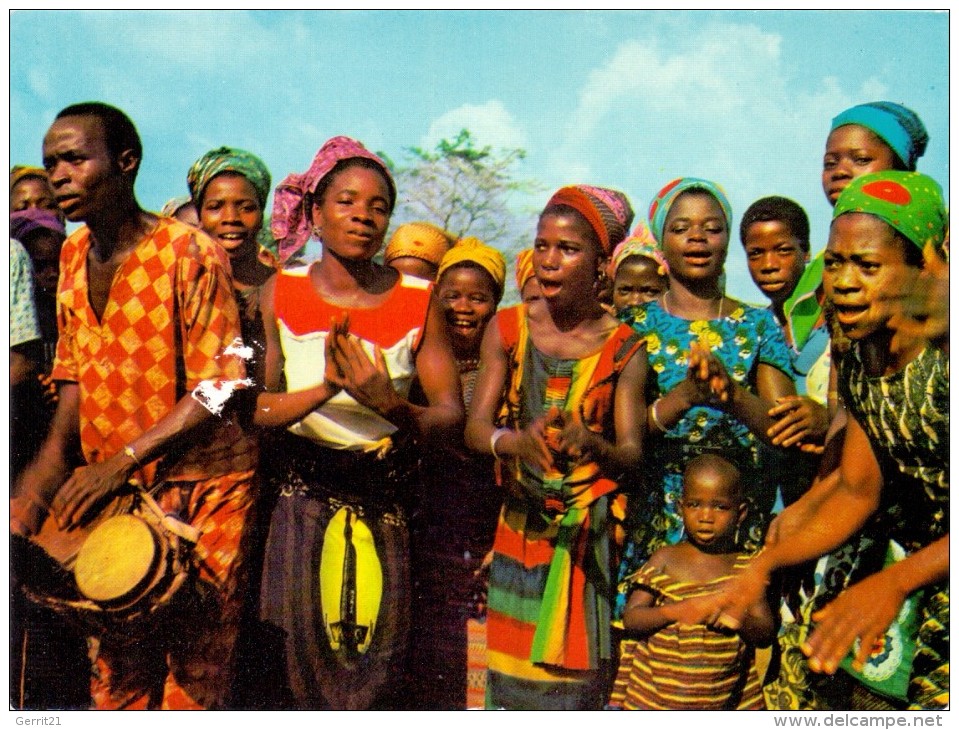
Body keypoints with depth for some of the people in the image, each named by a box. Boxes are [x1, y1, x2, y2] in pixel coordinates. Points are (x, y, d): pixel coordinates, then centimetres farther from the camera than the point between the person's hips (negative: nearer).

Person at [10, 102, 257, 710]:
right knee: (115, 667, 12)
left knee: (195, 677, 3)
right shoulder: (73, 255, 8)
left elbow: (217, 390, -17)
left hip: (200, 487, -6)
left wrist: (119, 462, -21)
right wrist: (53, 455, 2)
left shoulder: (191, 254, -15)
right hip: (111, 492, 6)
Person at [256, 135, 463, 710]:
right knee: (309, 665, 6)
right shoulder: (281, 294, -1)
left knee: (376, 677, 5)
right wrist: (327, 387, -25)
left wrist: (390, 404, -26)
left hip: (387, 502, 0)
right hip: (304, 498, 0)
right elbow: (256, 409, -7)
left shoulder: (419, 301, -3)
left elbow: (453, 418, -6)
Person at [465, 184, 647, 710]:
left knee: (574, 673, 3)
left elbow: (632, 453, -11)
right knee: (510, 667, 6)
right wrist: (517, 441, -31)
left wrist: (592, 443, -33)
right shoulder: (507, 328, -1)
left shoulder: (623, 348, -4)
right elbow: (475, 427, -9)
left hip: (589, 533, -1)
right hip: (518, 524, 1)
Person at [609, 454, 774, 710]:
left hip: (728, 697, 1)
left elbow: (766, 634, 0)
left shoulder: (746, 567, 2)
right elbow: (630, 619, -4)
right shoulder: (665, 560, 0)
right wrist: (674, 611, -21)